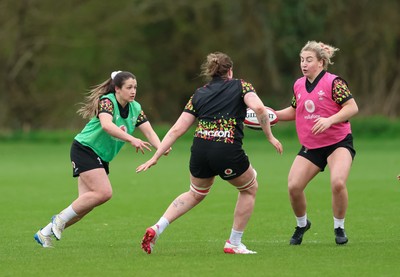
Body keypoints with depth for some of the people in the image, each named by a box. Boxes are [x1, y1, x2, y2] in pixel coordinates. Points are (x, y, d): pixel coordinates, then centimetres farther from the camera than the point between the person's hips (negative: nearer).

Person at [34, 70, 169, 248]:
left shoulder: (135, 108, 4)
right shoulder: (107, 101, -19)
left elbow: (149, 132, -4)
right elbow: (106, 125, -39)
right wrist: (131, 140, -47)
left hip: (101, 158, 8)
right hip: (84, 149, -8)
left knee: (87, 204, 0)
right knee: (104, 192, -23)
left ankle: (45, 233, 9)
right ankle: (60, 219, -8)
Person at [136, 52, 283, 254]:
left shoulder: (199, 94, 17)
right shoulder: (240, 86, 8)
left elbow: (177, 129, 11)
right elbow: (258, 108, -13)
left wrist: (155, 157, 13)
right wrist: (270, 137, -4)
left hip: (200, 151, 4)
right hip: (228, 153, -4)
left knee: (196, 193, 31)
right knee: (249, 189, 25)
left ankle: (157, 228, 14)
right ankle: (234, 243, 23)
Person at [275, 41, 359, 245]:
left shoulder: (333, 82, -13)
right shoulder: (298, 85, 6)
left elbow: (352, 107, -17)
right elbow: (294, 111, 21)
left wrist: (329, 120, -30)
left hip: (338, 142, -5)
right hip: (310, 146, 5)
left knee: (338, 183, -27)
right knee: (293, 186, -9)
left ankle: (339, 228, -3)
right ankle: (302, 224, 20)